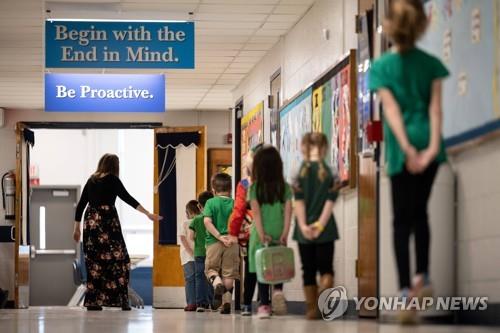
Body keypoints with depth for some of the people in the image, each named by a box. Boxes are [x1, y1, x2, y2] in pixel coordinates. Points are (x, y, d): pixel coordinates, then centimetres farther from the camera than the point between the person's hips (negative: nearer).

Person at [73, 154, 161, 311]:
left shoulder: (91, 180, 13)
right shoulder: (112, 180, 0)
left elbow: (80, 205, 13)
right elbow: (127, 198, -5)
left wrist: (77, 228, 18)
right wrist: (148, 214, -3)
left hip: (90, 223, 5)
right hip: (107, 222, -5)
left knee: (94, 262, 6)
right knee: (118, 259, 0)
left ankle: (93, 302, 3)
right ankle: (121, 300, -5)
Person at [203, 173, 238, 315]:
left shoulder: (211, 203, -1)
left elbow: (207, 221, -13)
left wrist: (219, 236, -12)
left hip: (214, 242, -1)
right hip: (232, 243, 1)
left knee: (211, 268, 14)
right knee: (228, 273, 7)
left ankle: (217, 283, -18)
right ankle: (227, 302, 3)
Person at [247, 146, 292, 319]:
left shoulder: (255, 188, -4)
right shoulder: (285, 187, 0)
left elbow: (256, 213, -9)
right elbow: (288, 212, -5)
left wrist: (262, 235, -10)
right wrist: (284, 234, -5)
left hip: (261, 235, -1)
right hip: (278, 235, 1)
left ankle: (264, 305, 3)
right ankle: (278, 290, -8)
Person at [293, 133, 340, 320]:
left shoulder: (301, 172, -1)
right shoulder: (330, 173, -1)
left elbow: (299, 201, -7)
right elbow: (330, 202, -8)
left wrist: (303, 226, -9)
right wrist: (319, 225, -10)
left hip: (305, 231, 1)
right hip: (325, 229, -1)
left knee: (308, 270, 11)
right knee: (326, 269, 6)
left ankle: (312, 308, 13)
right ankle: (323, 291, -25)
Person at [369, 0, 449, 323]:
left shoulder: (381, 67, -6)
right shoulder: (432, 64, 0)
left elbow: (392, 110, -13)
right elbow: (435, 108, -8)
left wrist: (407, 149, -17)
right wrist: (432, 147, -14)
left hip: (402, 148, -2)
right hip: (428, 144, 2)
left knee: (403, 219, 2)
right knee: (419, 211, 20)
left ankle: (406, 288, -5)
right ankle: (423, 277, 22)